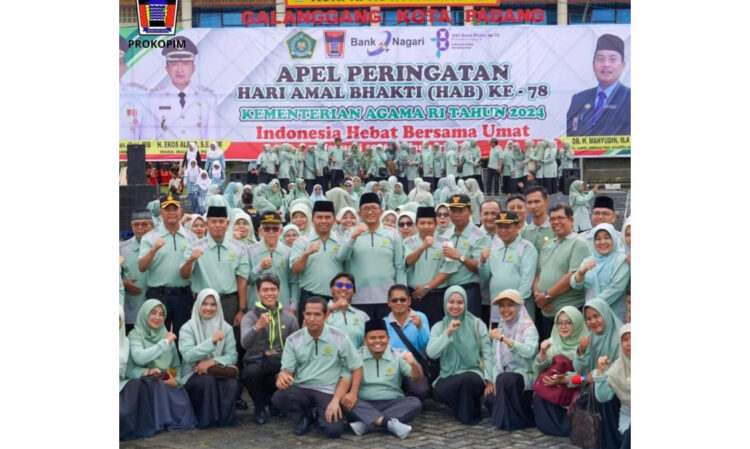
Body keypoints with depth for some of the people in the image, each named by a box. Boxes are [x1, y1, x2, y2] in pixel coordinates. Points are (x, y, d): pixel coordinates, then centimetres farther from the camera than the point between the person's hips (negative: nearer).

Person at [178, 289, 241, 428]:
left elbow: (232, 356, -4)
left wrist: (213, 362, -23)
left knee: (233, 384, -30)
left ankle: (224, 417, -6)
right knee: (207, 379, -35)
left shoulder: (226, 328, 5)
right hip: (193, 374, -2)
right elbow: (188, 355, -21)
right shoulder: (188, 328, -4)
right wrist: (212, 340, -29)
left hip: (218, 373, 2)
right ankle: (205, 418, -14)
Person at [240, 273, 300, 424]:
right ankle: (260, 407, -2)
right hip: (256, 363, -2)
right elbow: (245, 343, -22)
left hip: (280, 366, 2)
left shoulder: (290, 318, 6)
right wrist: (258, 326, -41)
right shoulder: (249, 317, -2)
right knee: (252, 371, -35)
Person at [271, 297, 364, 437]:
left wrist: (353, 393, -11)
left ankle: (319, 416, 13)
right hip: (301, 389, 2)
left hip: (328, 392, -1)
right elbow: (287, 369, 0)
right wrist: (283, 376, -26)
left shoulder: (340, 338, -4)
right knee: (278, 398, -31)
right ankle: (303, 417, 4)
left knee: (333, 430, -26)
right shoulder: (293, 340, 1)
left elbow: (356, 367, 2)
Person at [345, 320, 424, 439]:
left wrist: (414, 364, -29)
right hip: (365, 406, -1)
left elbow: (417, 377, -5)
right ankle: (389, 423, -43)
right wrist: (352, 393, -33)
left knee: (415, 402, -26)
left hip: (393, 405, 1)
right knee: (346, 401, -30)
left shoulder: (398, 355, 6)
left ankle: (366, 424, -33)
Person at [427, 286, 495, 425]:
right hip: (448, 378, 1)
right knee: (439, 391, -33)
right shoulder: (438, 327, 6)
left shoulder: (477, 324, 3)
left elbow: (487, 353, 1)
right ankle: (464, 409, 0)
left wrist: (489, 380, -9)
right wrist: (447, 333, -18)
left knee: (466, 380, -37)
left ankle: (470, 415, -7)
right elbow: (431, 353, -9)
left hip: (473, 374, -1)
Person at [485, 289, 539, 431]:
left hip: (525, 377, -6)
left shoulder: (528, 328, -9)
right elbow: (498, 359, 10)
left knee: (505, 378, -35)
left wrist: (503, 338, -36)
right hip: (505, 377, 6)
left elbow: (529, 351, -30)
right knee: (491, 399, -22)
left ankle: (511, 420, -18)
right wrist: (496, 381, -5)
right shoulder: (501, 328, 11)